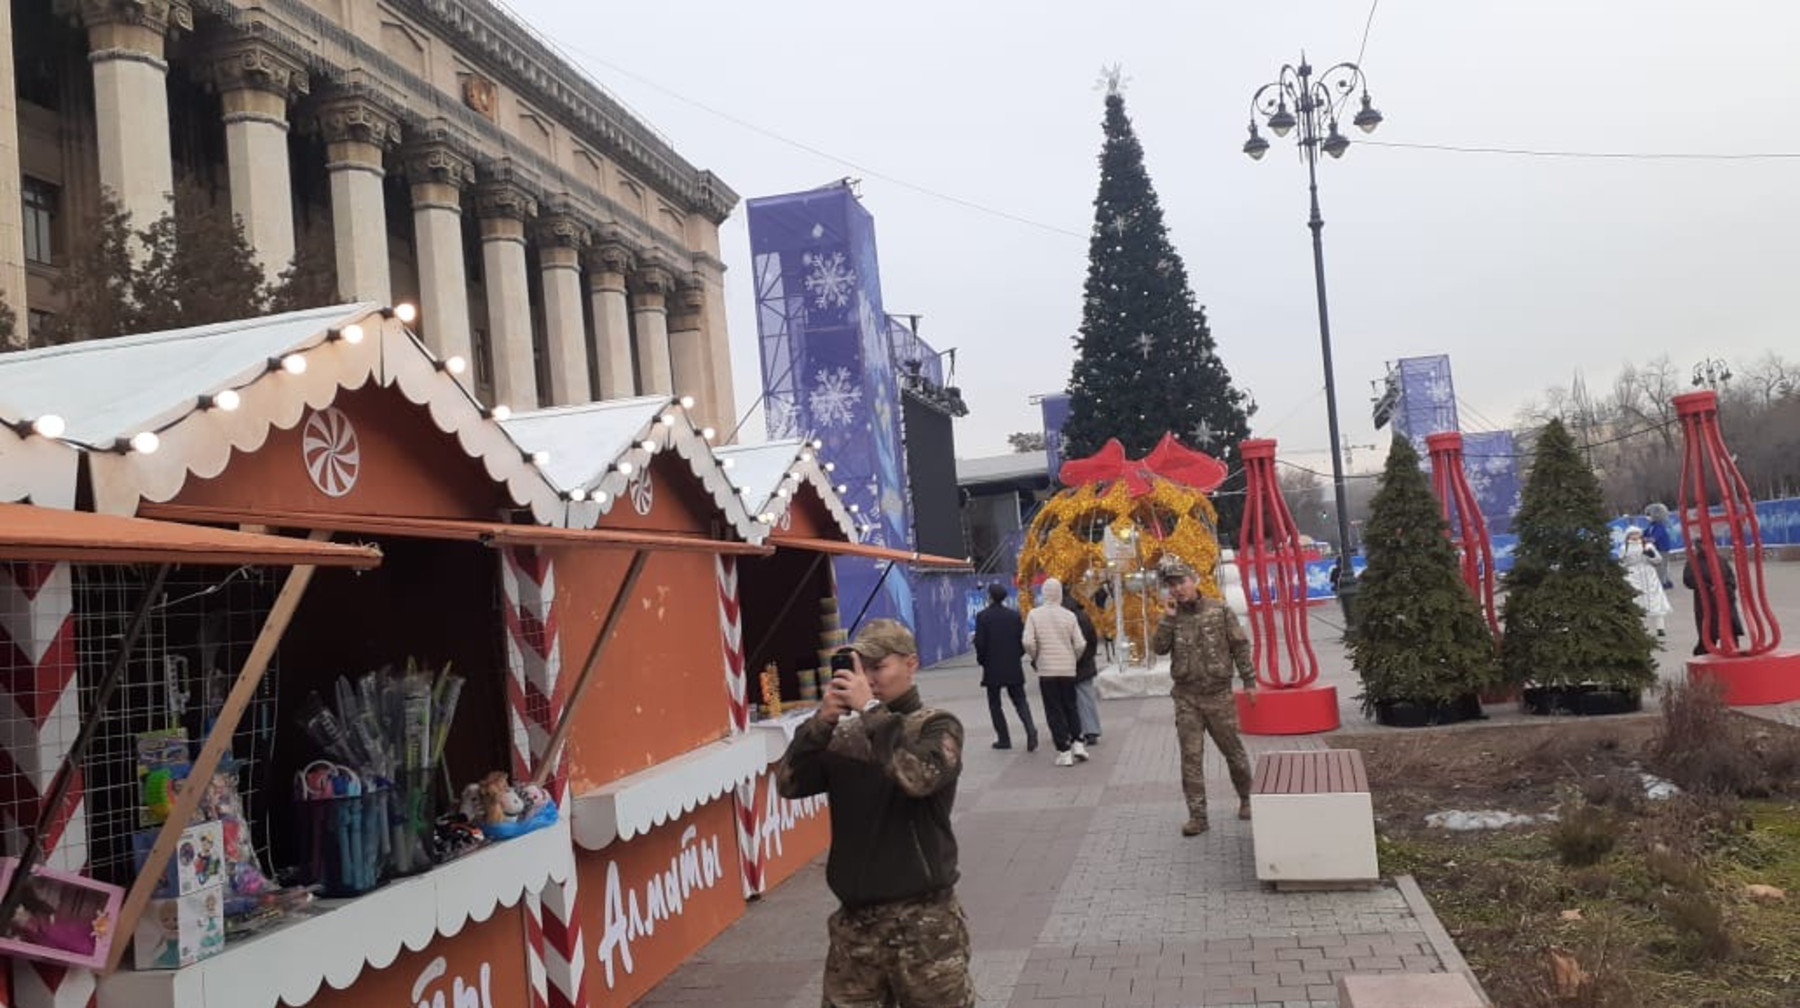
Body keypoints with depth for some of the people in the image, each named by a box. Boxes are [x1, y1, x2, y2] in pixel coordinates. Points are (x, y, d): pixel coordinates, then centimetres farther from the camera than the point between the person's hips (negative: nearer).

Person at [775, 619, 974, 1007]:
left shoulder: (936, 726, -6)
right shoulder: (844, 734, 5)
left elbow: (920, 776, -26)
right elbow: (789, 784, -5)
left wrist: (871, 709, -23)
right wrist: (821, 722, -16)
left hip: (923, 917, -4)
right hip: (854, 918, 4)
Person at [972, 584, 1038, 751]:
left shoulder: (983, 616, -9)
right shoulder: (1014, 615, 3)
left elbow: (980, 642, -11)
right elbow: (1023, 639, 2)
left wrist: (981, 660, 5)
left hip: (992, 668, -3)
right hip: (1014, 667, 3)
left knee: (994, 703, 10)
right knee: (1020, 700, 9)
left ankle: (1004, 739, 7)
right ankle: (1030, 730, -13)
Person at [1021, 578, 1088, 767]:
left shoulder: (1034, 614, -7)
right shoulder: (1069, 615, -3)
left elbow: (1028, 642, -13)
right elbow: (1080, 644, -5)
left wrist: (1035, 658, 5)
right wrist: (1074, 660, 13)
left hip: (1046, 669, -2)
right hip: (1068, 669, 2)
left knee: (1054, 711, 4)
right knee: (1071, 707, 18)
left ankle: (1064, 752, 2)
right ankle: (1077, 742, 8)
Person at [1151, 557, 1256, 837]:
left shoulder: (1220, 611, -2)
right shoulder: (1171, 617, 5)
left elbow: (1240, 646, 1)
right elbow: (1158, 647, -8)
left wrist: (1249, 680, -2)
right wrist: (1169, 616, -13)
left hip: (1218, 695, -2)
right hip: (1186, 698, 2)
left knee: (1233, 750, 11)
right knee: (1191, 757, -1)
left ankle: (1246, 798, 33)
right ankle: (1197, 815, 4)